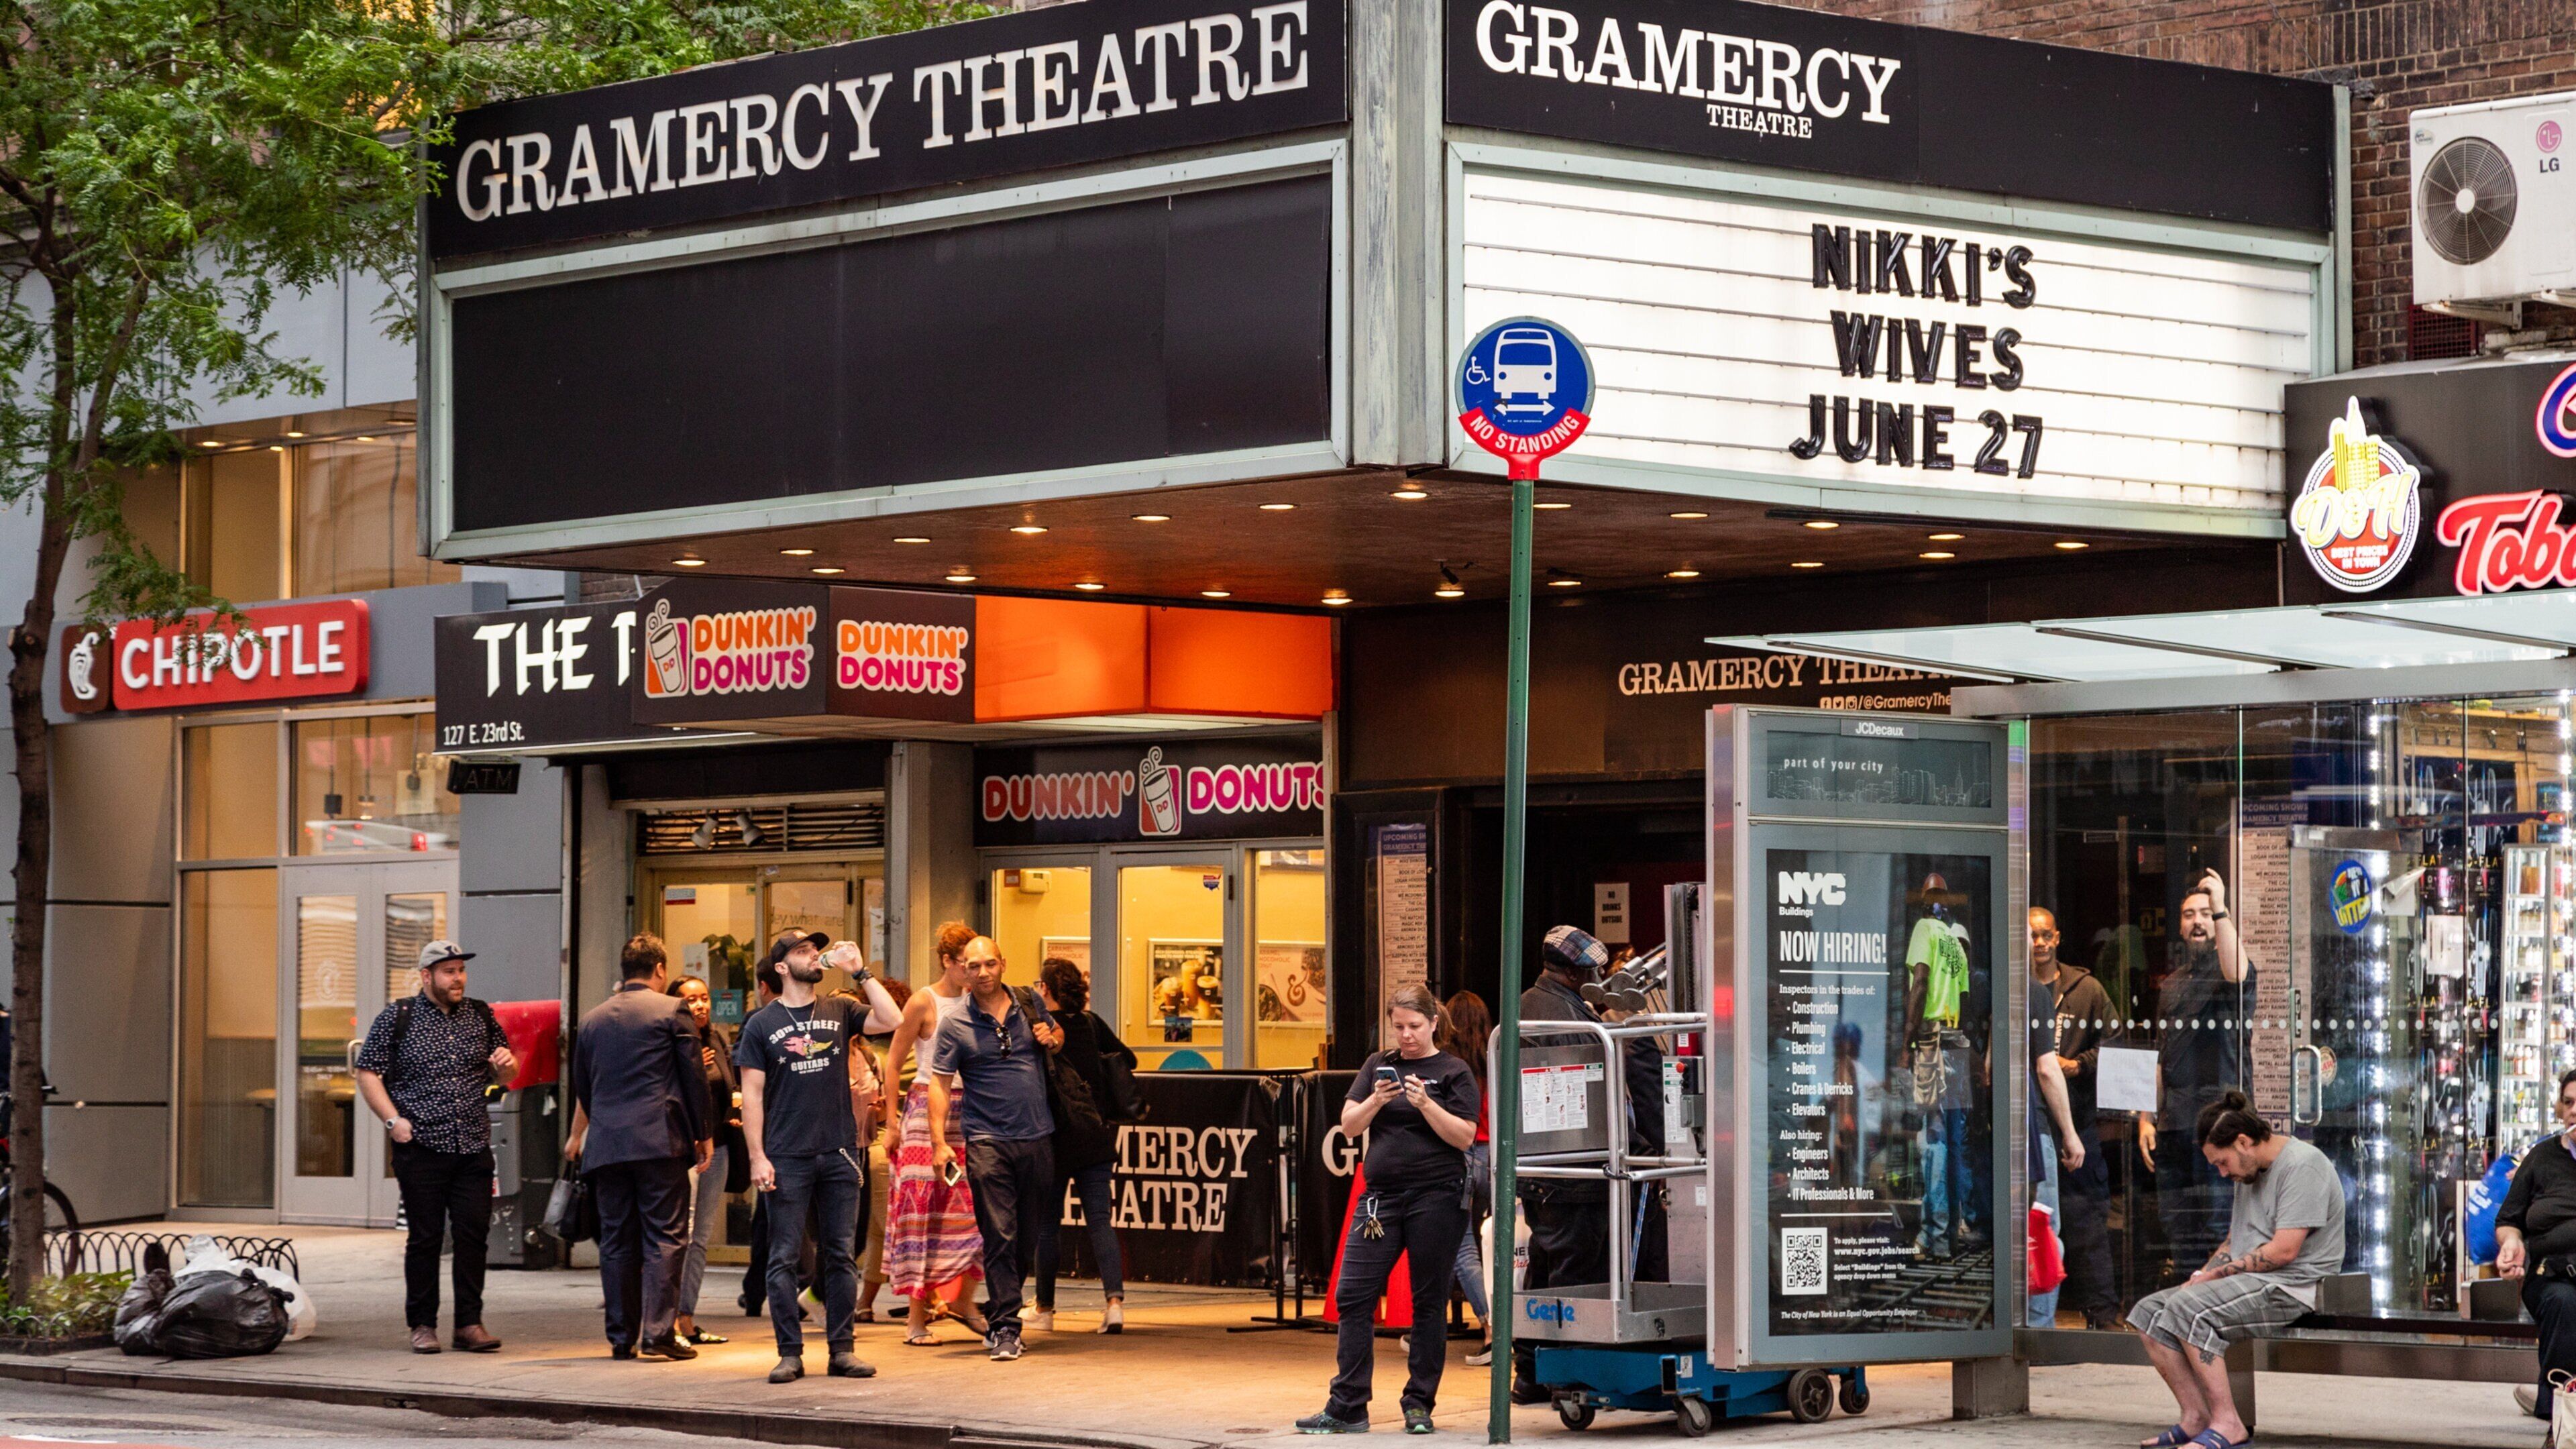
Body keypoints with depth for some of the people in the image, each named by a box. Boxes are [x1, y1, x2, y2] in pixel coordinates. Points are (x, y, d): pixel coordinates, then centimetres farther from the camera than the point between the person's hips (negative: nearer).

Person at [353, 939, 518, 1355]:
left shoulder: (481, 1016, 12)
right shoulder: (398, 1017, 1)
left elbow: (504, 1075, 21)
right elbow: (368, 1072, 1)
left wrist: (507, 1064, -3)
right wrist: (393, 1120, -10)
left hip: (474, 1148, 3)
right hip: (421, 1146, -3)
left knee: (473, 1234, 1)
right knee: (424, 1237, 0)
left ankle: (469, 1324, 8)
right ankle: (422, 1325, 8)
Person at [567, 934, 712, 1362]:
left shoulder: (593, 1020, 15)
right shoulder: (670, 1011, -1)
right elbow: (694, 1077, -2)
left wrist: (576, 1138, 39)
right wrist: (704, 1134, 8)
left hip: (607, 1145, 5)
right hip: (660, 1141, -5)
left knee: (617, 1241, 7)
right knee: (665, 1237, -3)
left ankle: (621, 1337, 8)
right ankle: (658, 1332, -11)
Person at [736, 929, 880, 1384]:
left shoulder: (840, 1012, 9)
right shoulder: (762, 1024, 4)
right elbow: (752, 1094, 1)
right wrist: (757, 1157, -7)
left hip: (839, 1154, 2)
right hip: (787, 1157, -2)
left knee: (841, 1255, 4)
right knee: (785, 1257, -1)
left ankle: (843, 1349, 9)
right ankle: (790, 1353, 3)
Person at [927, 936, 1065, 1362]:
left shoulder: (1029, 1007, 9)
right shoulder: (956, 1027, -1)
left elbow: (1057, 1031, 29)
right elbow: (940, 1084, -1)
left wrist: (1053, 1039, 4)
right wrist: (939, 1141, -11)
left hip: (1038, 1137, 4)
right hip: (988, 1141, -4)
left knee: (1029, 1236, 9)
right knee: (999, 1236, -11)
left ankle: (998, 1314, 25)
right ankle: (1005, 1329, -12)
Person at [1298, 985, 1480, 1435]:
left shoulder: (1453, 1072, 2)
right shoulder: (1378, 1065, 13)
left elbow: (1464, 1136, -6)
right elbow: (1349, 1125, 8)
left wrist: (1425, 1104, -18)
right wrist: (1376, 1101, -11)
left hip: (1436, 1195, -4)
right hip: (1381, 1195, 4)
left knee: (1429, 1303, 2)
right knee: (1353, 1296, -3)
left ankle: (1420, 1405, 10)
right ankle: (1347, 1408, -1)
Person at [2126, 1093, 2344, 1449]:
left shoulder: (2302, 1165, -12)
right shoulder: (2250, 1172, 19)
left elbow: (2284, 1251, -19)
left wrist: (2216, 1273, -13)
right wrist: (2203, 1274, 5)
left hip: (2292, 1286, -10)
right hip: (2251, 1284, 10)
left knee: (2188, 1308, -29)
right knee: (2149, 1312, -2)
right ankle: (2196, 1417, -10)